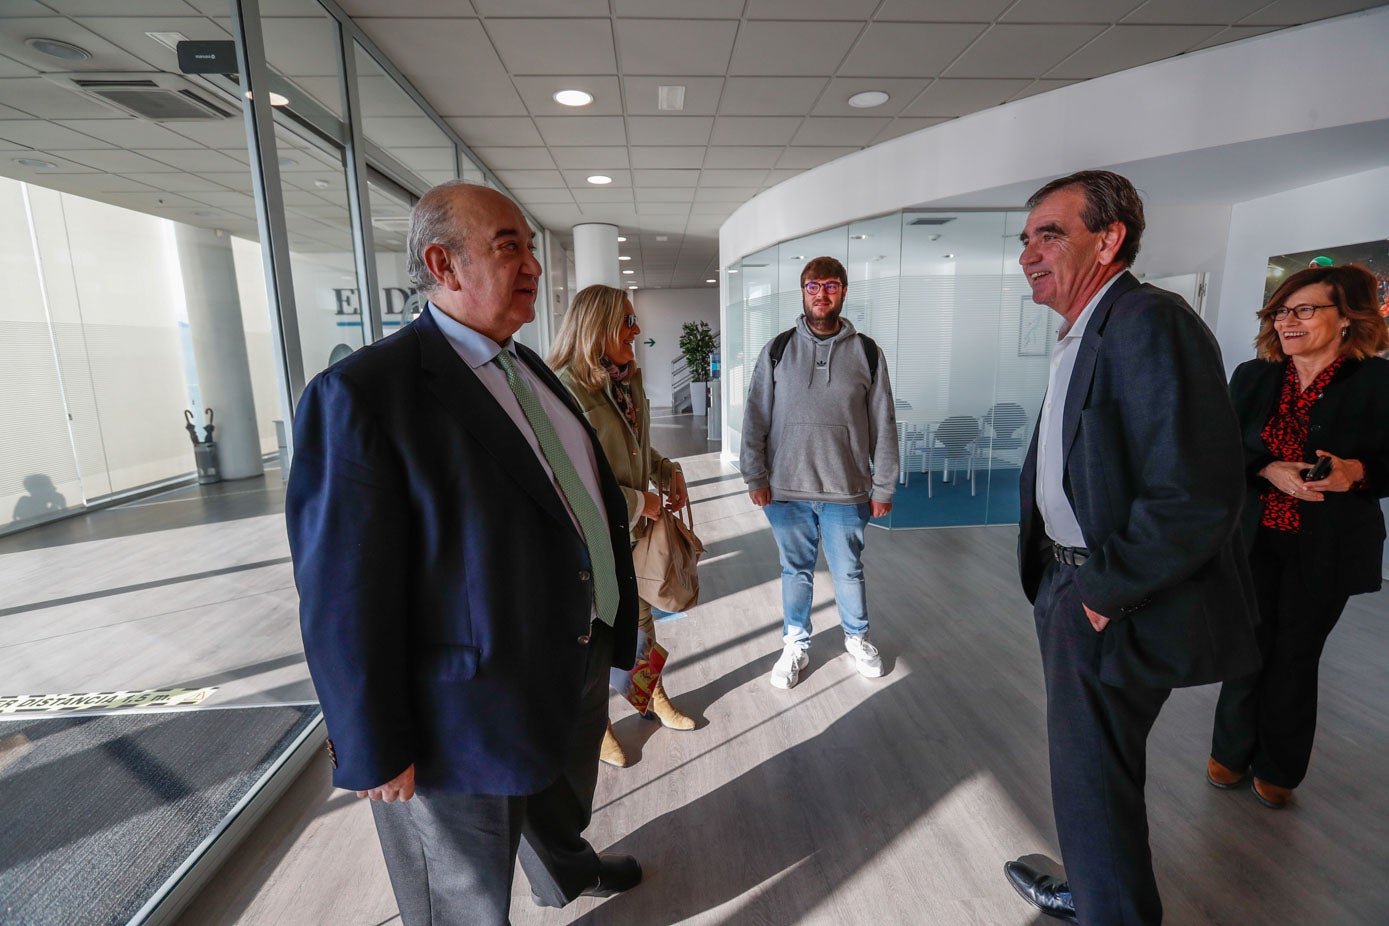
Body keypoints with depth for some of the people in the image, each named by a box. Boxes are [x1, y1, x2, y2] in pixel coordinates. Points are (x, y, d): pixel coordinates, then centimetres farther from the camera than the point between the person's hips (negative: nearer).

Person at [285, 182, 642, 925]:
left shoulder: (529, 369, 4)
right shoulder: (365, 393, -23)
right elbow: (344, 596, -21)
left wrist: (613, 615, 14)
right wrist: (376, 752, -15)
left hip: (578, 661, 8)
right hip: (472, 708, -7)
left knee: (564, 799, 35)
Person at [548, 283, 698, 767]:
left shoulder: (628, 380, 4)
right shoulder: (566, 389, -23)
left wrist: (668, 471, 1)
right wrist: (638, 502, -20)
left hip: (635, 531, 8)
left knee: (641, 617, 23)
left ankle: (655, 696, 46)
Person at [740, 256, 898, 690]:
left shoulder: (866, 352, 1)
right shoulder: (778, 349, 1)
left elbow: (884, 426, 3)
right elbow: (756, 418, 0)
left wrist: (883, 488, 2)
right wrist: (755, 478, -5)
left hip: (847, 490, 0)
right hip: (786, 490, 0)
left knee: (849, 570, 15)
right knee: (795, 570, 14)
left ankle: (857, 637, 40)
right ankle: (796, 645, 33)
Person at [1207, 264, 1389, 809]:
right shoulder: (1252, 377, 3)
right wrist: (1270, 472, -16)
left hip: (1324, 552, -1)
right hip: (1254, 540, 2)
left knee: (1295, 656, 9)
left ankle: (1278, 770, 30)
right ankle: (1231, 753, 28)